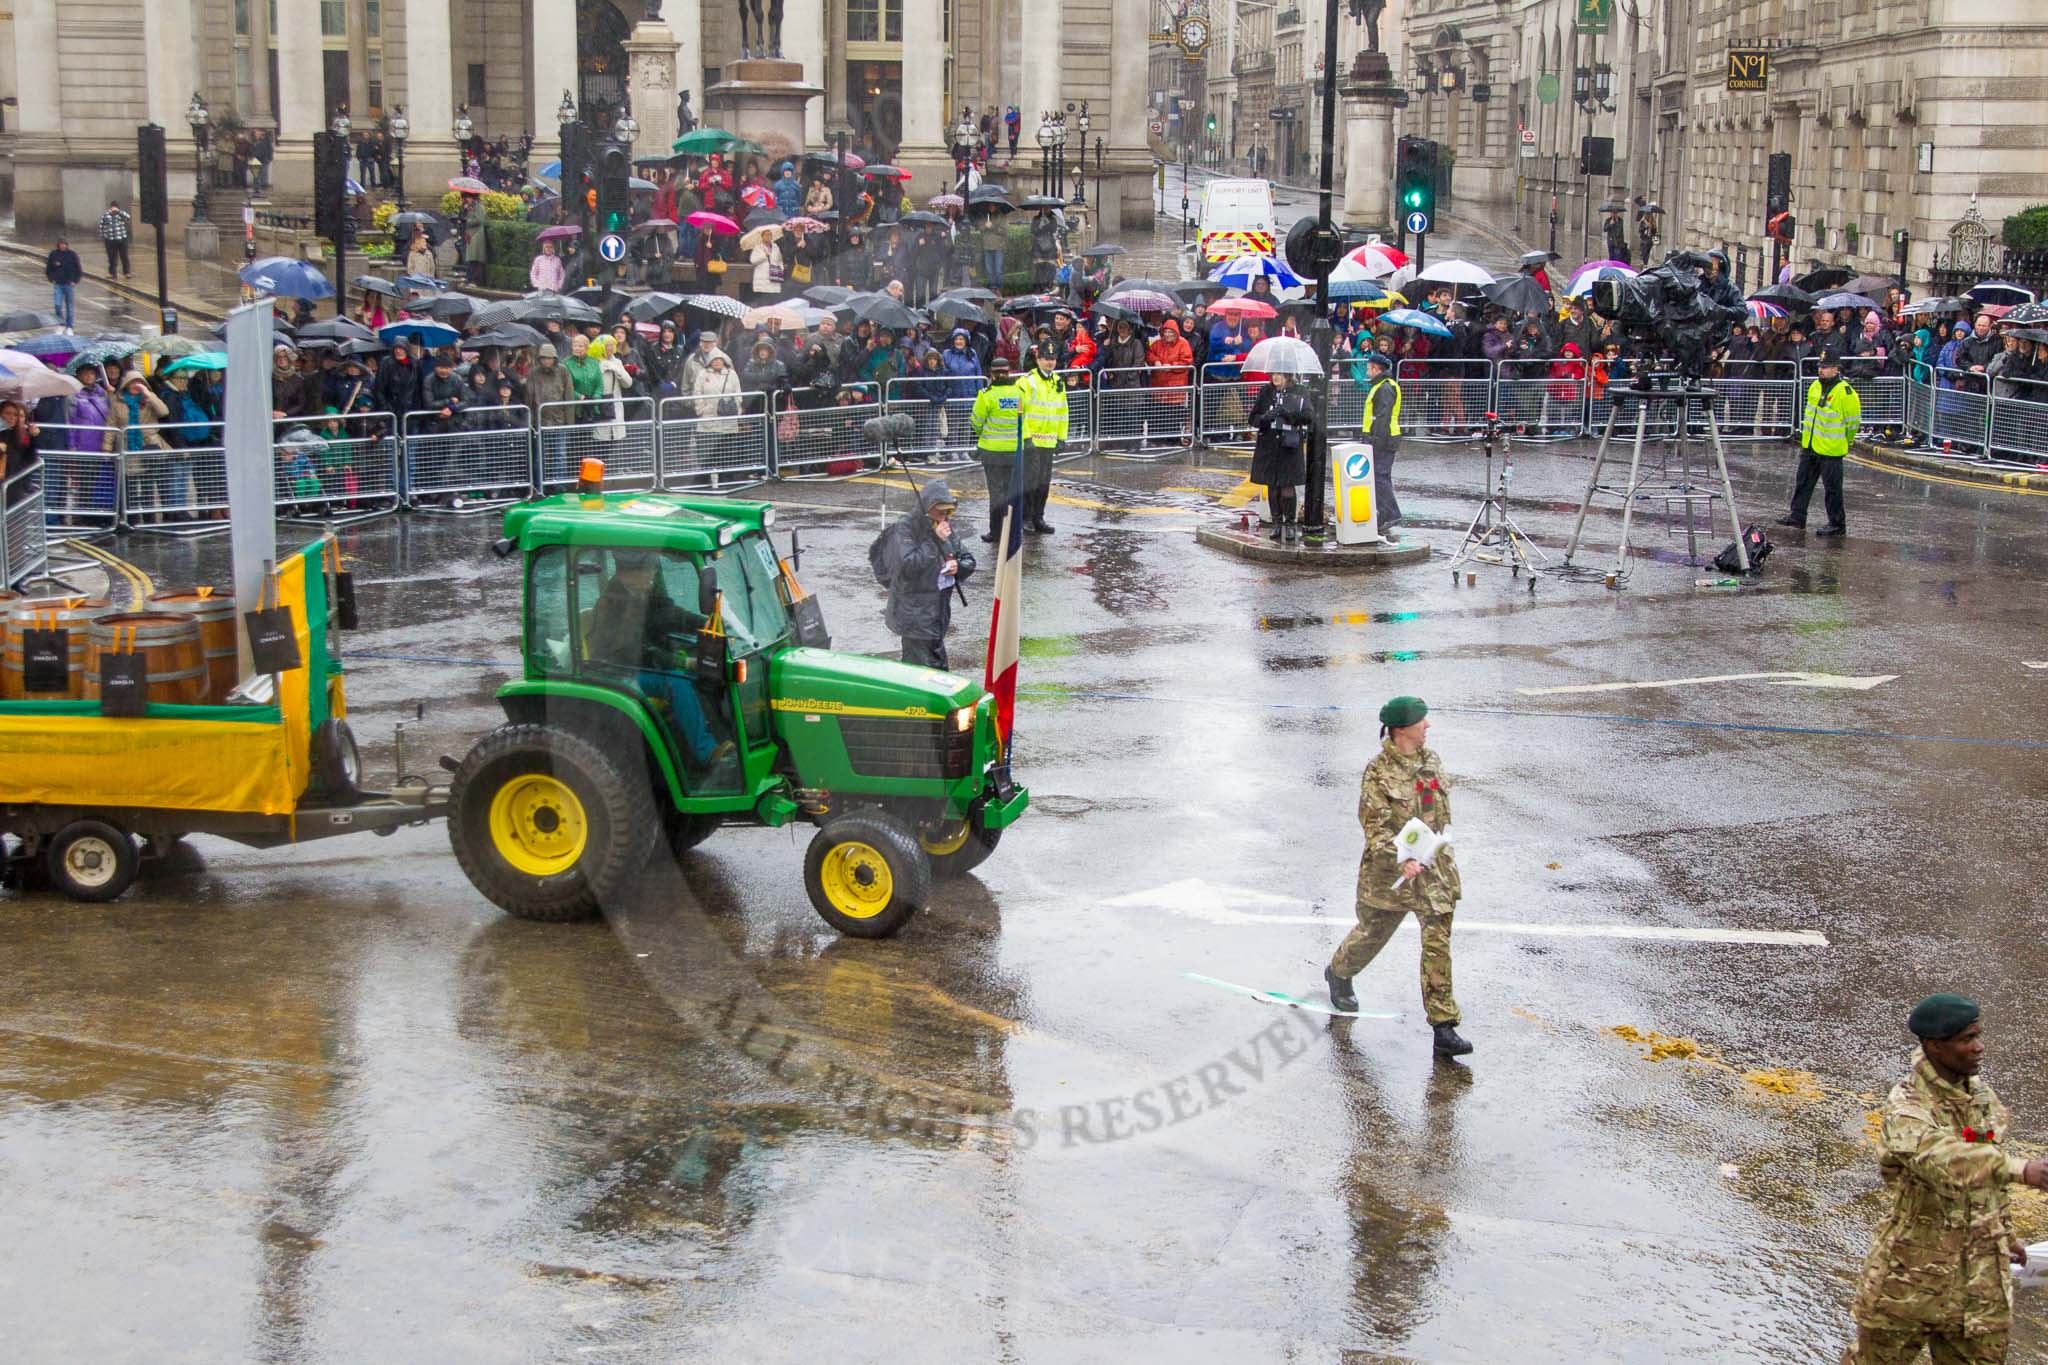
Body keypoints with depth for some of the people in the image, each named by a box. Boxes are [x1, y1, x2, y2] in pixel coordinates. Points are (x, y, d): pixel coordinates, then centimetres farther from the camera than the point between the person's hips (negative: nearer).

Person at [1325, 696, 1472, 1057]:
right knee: (1373, 932, 15)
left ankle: (1444, 1027, -4)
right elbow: (1375, 826, -18)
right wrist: (1400, 858, -30)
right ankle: (1338, 974, 49)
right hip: (1389, 869, -4)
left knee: (1438, 942, -4)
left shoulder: (1432, 761, 4)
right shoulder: (1379, 771, -14)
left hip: (1434, 865, 4)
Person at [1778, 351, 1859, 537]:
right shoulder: (1815, 387, 7)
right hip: (1809, 446, 7)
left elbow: (1853, 420, -9)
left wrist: (1843, 442, 0)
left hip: (1830, 451, -7)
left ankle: (1837, 524, 8)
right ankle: (1797, 515, 25)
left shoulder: (1844, 392, -15)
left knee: (1832, 487, 0)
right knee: (1803, 482, 14)